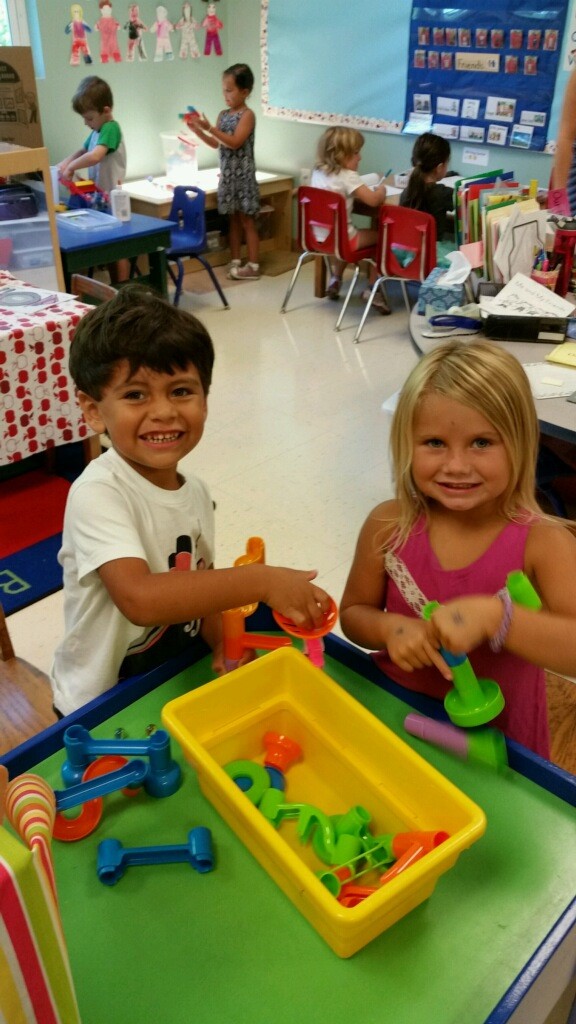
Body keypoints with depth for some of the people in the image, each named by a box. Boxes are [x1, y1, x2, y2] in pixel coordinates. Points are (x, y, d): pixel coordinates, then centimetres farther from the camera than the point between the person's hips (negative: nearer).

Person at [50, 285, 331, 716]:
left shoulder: (196, 492, -2)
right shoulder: (97, 494, -23)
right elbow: (140, 598, -36)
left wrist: (223, 641, -11)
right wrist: (262, 580, -35)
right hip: (100, 707, -5)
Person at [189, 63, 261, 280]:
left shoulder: (247, 115, -10)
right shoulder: (223, 115, 11)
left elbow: (235, 142, -20)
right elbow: (216, 144, 12)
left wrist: (210, 128, -24)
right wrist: (197, 130, -1)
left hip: (243, 174, -7)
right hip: (227, 173, 7)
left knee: (247, 221, -3)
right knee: (233, 220, 11)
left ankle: (253, 266, 1)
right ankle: (235, 262, 17)